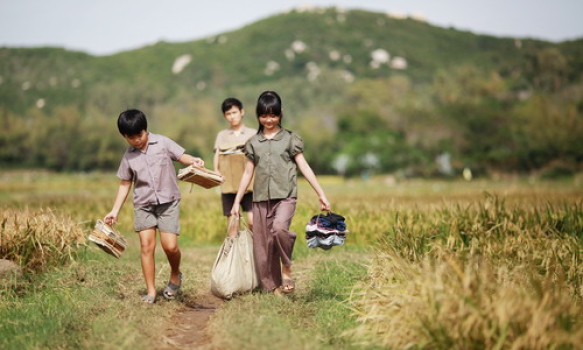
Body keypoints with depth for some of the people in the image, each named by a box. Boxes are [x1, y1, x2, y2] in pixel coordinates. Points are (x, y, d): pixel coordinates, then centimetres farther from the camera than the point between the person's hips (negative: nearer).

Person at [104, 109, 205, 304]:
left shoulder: (162, 143, -3)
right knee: (146, 245, -5)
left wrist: (194, 161, -24)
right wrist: (115, 211, 5)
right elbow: (125, 184, 9)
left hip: (168, 201, -2)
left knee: (170, 245, -10)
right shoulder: (129, 156, 4)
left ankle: (175, 275, 21)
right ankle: (150, 291, 2)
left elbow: (181, 156, -1)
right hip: (143, 205, 2)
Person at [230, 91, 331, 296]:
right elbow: (248, 173, 14)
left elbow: (304, 167, 3)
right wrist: (237, 202, 11)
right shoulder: (253, 143, 11)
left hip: (285, 196, -3)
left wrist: (321, 194, -2)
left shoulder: (290, 139, 4)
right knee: (263, 244, 2)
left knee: (280, 227, -30)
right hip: (261, 199, 4)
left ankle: (286, 269, -8)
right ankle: (273, 286, 13)